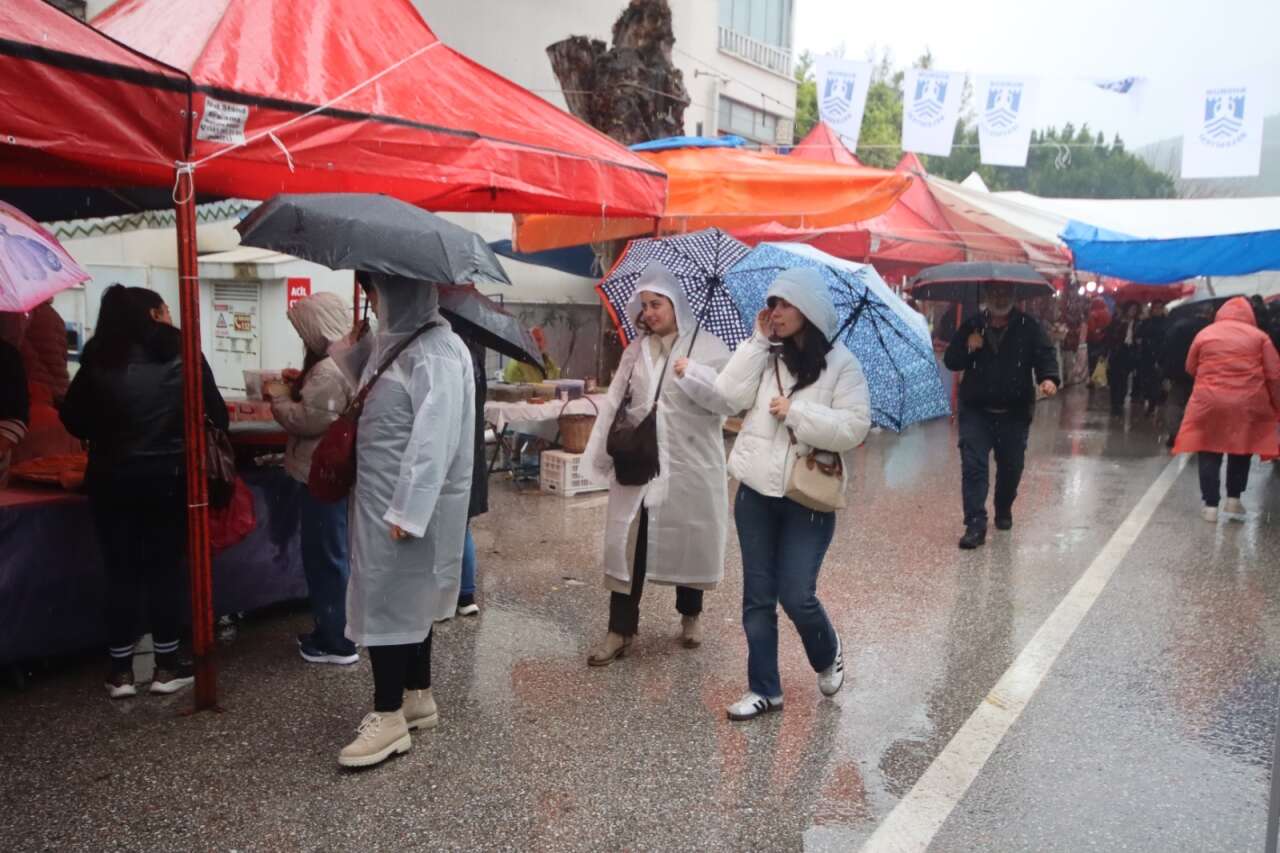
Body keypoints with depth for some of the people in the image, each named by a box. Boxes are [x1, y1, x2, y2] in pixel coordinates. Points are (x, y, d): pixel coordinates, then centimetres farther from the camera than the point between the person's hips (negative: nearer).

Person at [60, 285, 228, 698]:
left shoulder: (98, 360, 0)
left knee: (120, 571, 10)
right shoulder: (182, 355, -4)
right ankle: (166, 667, 15)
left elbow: (73, 419, 2)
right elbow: (217, 413, -2)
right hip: (167, 476, -1)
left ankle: (121, 670, 16)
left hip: (112, 478, 2)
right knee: (165, 567, 8)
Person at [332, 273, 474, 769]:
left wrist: (406, 511, -25)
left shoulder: (435, 352, -18)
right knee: (404, 599, 16)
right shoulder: (394, 343, 12)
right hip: (382, 498, 9)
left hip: (408, 503, -9)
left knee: (388, 601, -3)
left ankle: (389, 718, 8)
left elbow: (434, 440, -24)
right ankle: (418, 697, 30)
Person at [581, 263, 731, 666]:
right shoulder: (635, 351, 10)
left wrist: (693, 375, -25)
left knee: (689, 540, 10)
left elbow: (729, 399, -12)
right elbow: (614, 404, 9)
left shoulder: (708, 347, -2)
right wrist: (602, 454, 4)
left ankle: (690, 616, 31)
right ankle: (621, 630, 7)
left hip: (690, 464, -2)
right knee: (628, 542, -1)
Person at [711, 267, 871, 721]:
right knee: (757, 596, 8)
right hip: (756, 491, 4)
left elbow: (853, 429, -14)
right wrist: (757, 341, -8)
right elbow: (731, 397, -8)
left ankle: (828, 656, 29)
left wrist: (795, 411, -17)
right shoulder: (764, 355, 6)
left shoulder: (841, 364, -6)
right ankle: (763, 689, 22)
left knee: (795, 595, -4)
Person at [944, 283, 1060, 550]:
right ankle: (975, 524, -11)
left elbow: (1045, 355, -8)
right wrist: (967, 348, -14)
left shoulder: (1028, 327, 2)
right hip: (976, 411, 0)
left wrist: (1049, 378, -30)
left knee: (1011, 467, 12)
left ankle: (1004, 511, 38)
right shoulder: (972, 326, 6)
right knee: (973, 466, -11)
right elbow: (950, 361, 6)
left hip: (1015, 414, 0)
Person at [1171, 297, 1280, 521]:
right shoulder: (1259, 336, 4)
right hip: (1247, 403, 0)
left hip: (1210, 402, 0)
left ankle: (1211, 506, 5)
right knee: (1241, 451, 17)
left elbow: (1191, 368, 13)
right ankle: (1233, 500, 16)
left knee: (1209, 453, 6)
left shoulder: (1204, 334, 6)